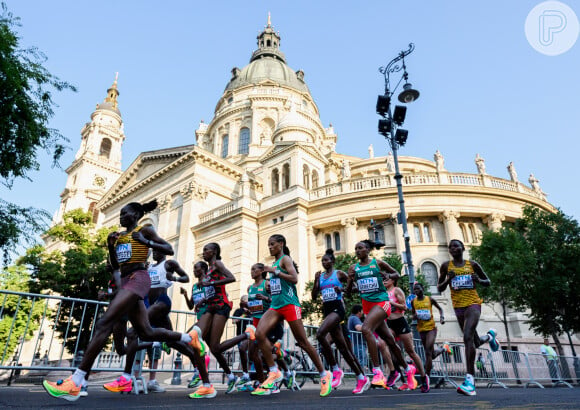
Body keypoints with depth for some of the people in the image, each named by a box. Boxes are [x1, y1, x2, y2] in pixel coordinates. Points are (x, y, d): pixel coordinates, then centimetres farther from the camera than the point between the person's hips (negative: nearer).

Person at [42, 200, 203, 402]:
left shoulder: (144, 230, 4)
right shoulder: (119, 236, 24)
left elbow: (169, 250, -2)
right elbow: (115, 265, 24)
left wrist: (146, 242, -14)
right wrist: (110, 246, 9)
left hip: (138, 278, -9)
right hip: (126, 281, 9)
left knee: (104, 323, -20)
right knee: (147, 333, 8)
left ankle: (74, 384, -22)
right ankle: (190, 337, 24)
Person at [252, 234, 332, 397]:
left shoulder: (285, 259, -3)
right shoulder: (275, 264, 21)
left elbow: (294, 279, -18)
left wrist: (275, 271, -15)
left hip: (289, 304, -7)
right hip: (275, 306, 8)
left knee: (302, 342, -1)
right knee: (259, 333, -14)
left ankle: (324, 375, 16)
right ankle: (274, 372, -5)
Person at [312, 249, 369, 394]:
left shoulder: (339, 273, 2)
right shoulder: (320, 276, 15)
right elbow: (314, 297, 11)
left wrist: (342, 289, -11)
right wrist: (316, 280, 0)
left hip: (337, 308, -6)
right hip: (326, 310, 6)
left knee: (320, 334, -28)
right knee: (342, 347, 6)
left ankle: (336, 370, -16)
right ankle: (362, 378, 17)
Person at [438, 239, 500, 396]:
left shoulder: (472, 264, 3)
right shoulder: (446, 266, 5)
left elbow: (488, 282, 14)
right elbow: (439, 288, 7)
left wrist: (479, 280, -9)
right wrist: (448, 279, -12)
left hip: (473, 304, -3)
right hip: (458, 306, 3)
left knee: (468, 337, -24)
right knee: (475, 343, 14)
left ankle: (470, 380, -25)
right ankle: (489, 336, 51)